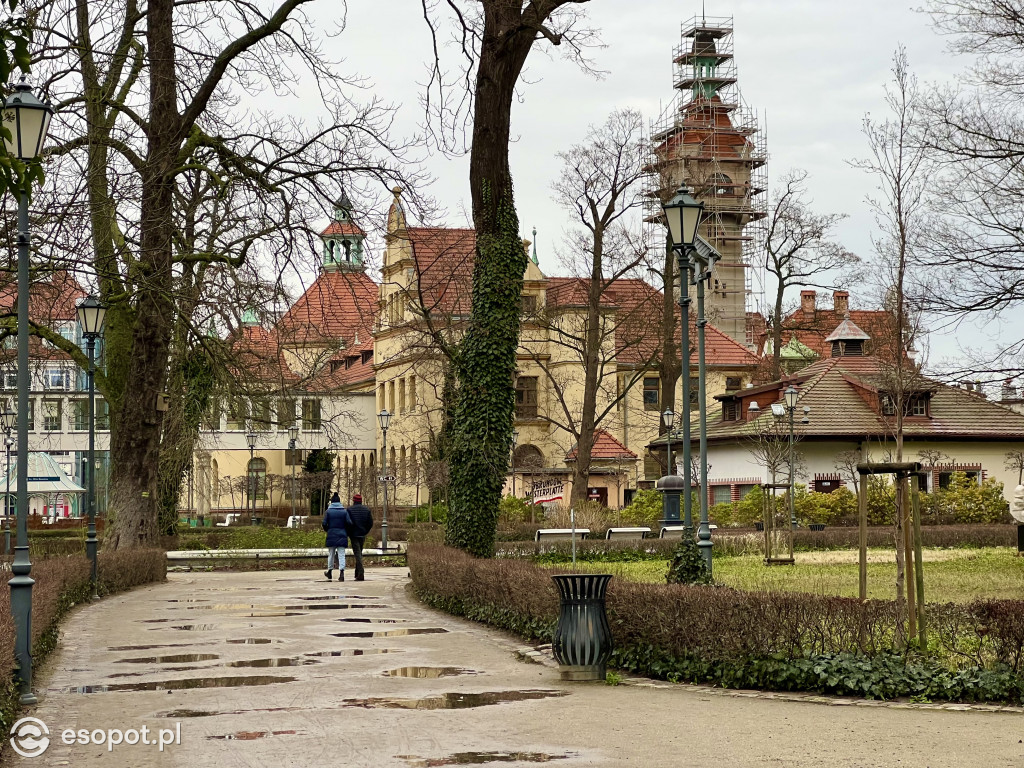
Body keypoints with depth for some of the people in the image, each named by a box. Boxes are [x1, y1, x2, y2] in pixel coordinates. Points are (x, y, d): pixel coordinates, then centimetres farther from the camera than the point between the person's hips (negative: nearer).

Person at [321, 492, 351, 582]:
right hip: (342, 536, 0)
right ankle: (341, 572, -16)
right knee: (341, 555, -1)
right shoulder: (344, 511, 0)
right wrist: (346, 532, 10)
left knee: (331, 554, 15)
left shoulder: (328, 511, -3)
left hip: (331, 536, 0)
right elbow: (349, 523, -7)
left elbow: (324, 524, -7)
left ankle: (329, 571, 28)